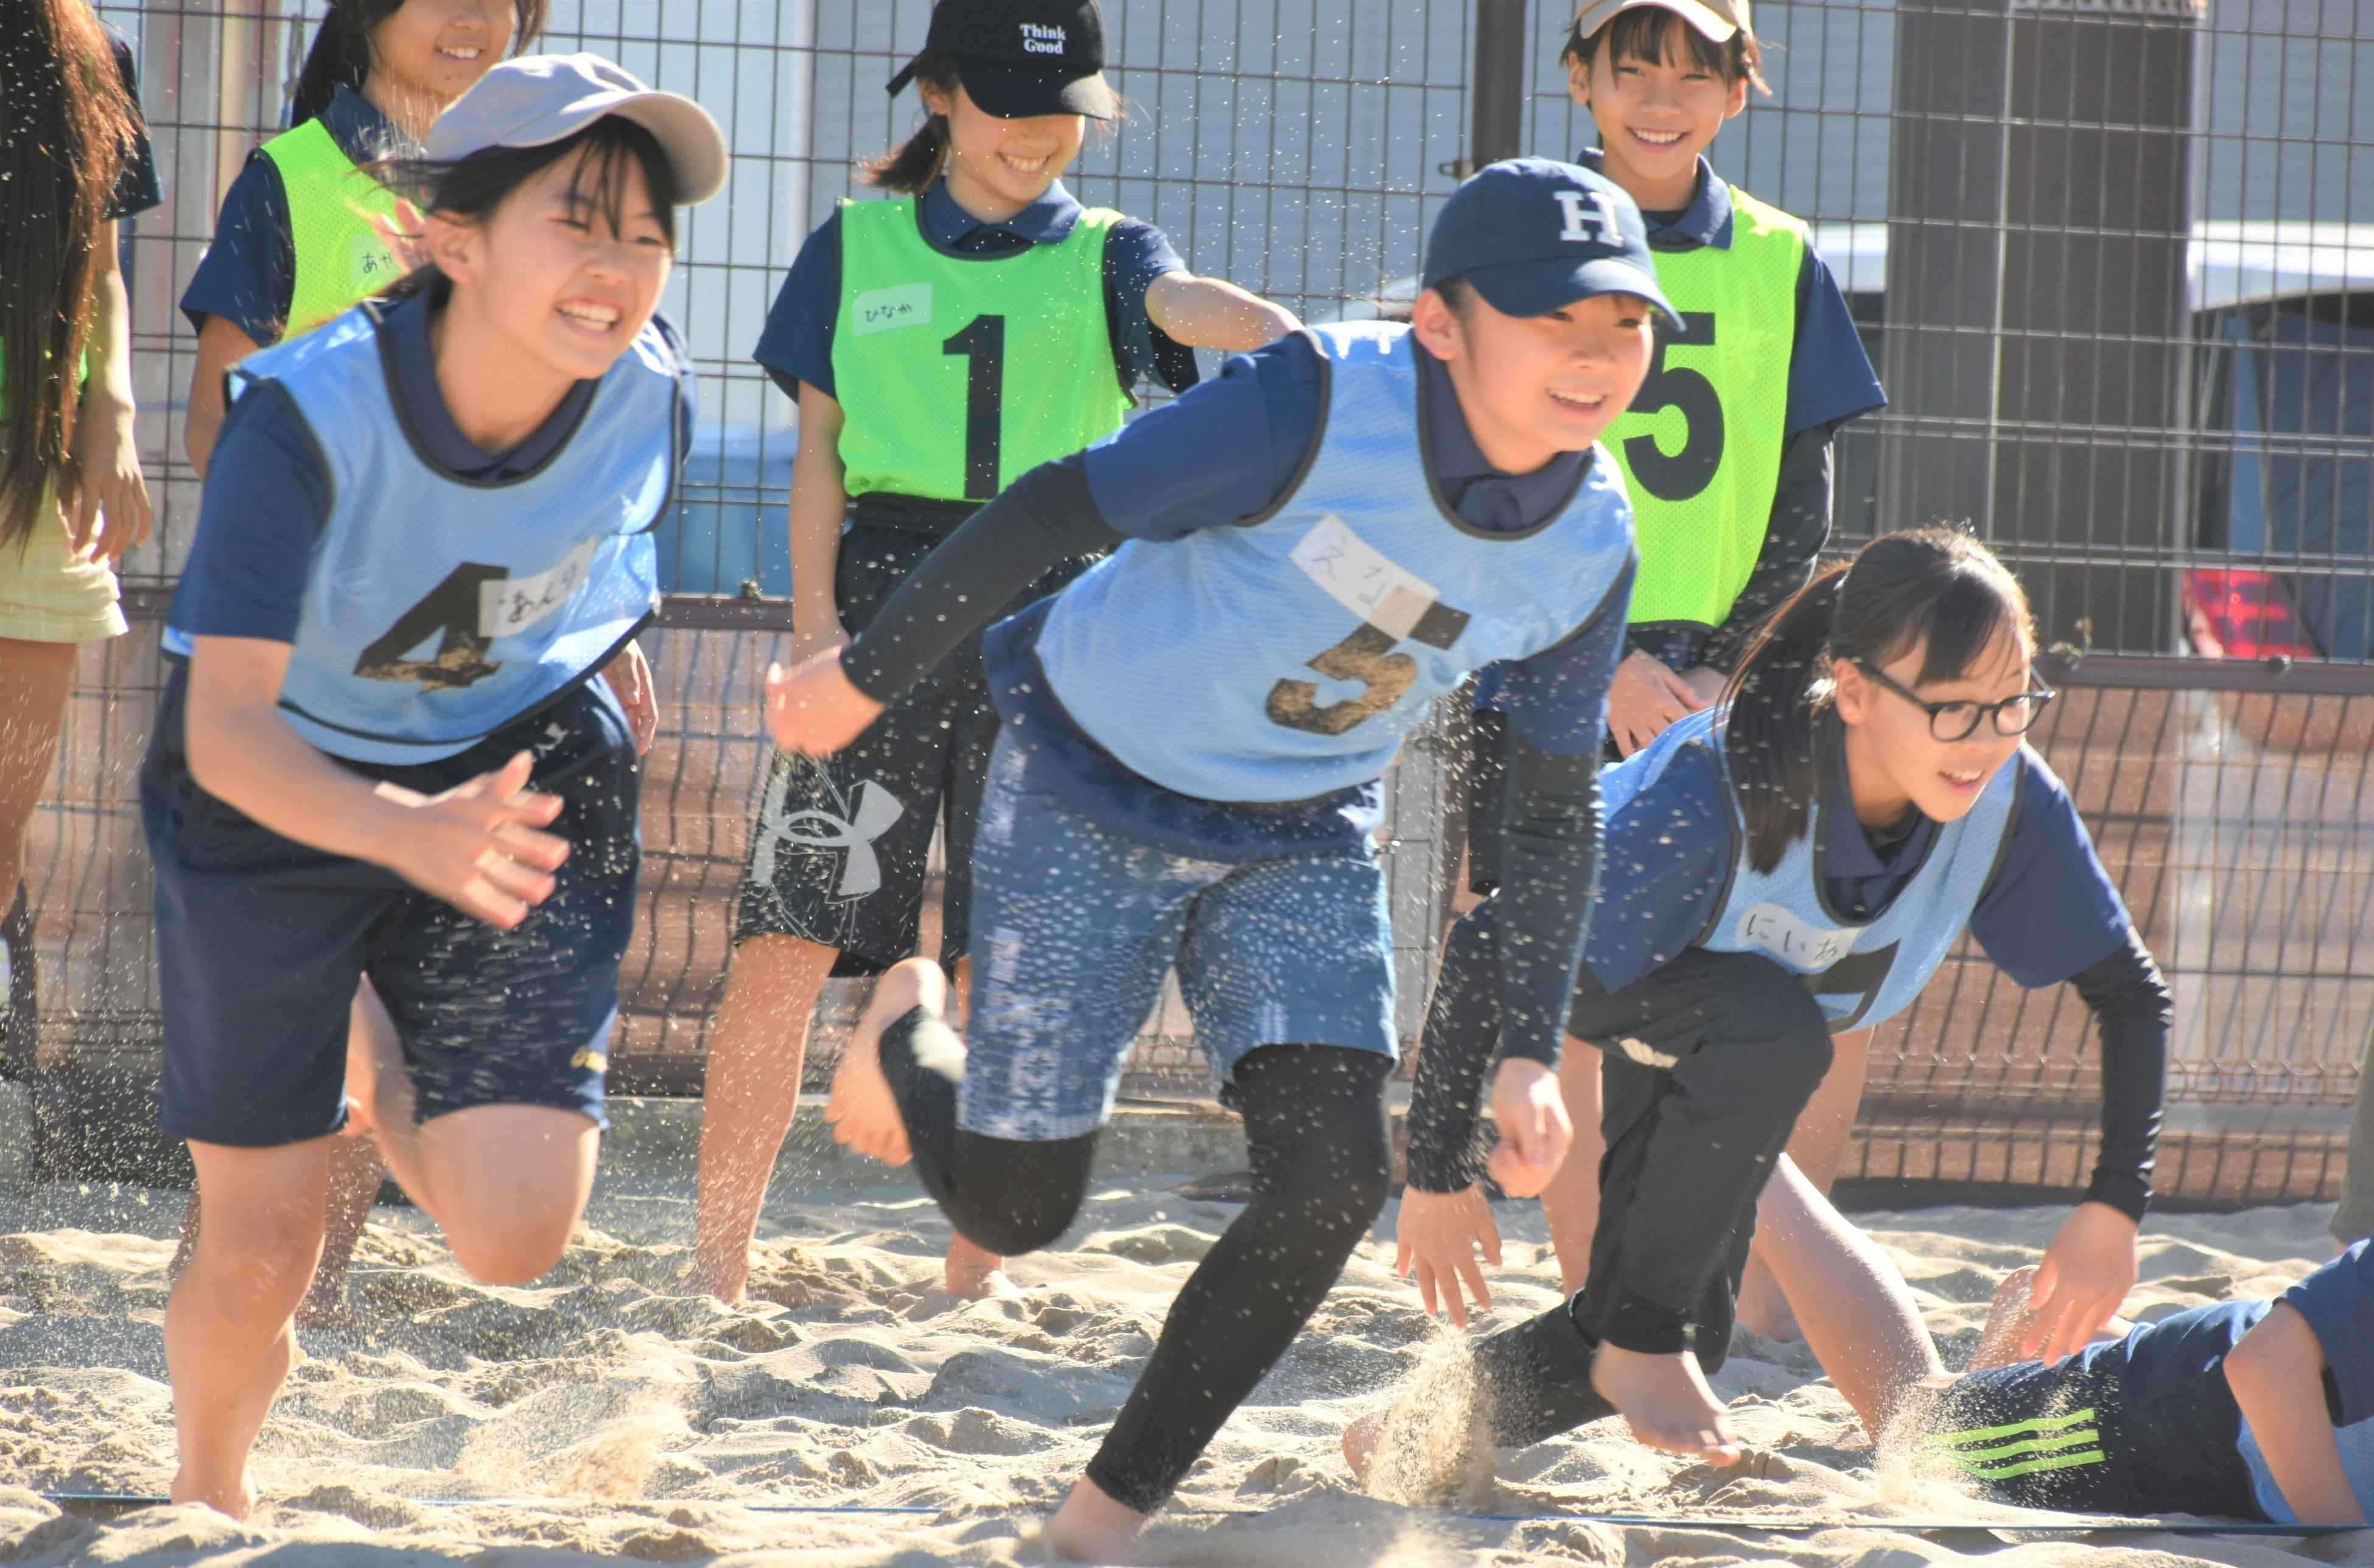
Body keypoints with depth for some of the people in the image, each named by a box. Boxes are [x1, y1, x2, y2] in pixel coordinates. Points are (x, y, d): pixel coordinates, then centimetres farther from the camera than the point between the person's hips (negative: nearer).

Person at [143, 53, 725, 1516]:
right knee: (261, 1251, 1)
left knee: (519, 1236, -12)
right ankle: (207, 1493, 37)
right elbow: (228, 727, -37)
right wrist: (408, 834, -54)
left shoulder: (648, 392, -20)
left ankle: (395, 1094, 26)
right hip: (280, 796, -2)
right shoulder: (307, 415, -32)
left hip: (527, 768, 2)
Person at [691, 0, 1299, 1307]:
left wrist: (1271, 329, -37)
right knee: (786, 938, -8)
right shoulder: (856, 250, 12)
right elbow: (819, 451, 10)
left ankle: (975, 1270, 9)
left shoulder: (1100, 258, 9)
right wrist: (814, 617, -3)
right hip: (886, 597, 0)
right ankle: (717, 1257, -1)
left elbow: (1181, 302, -13)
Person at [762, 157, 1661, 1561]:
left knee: (1336, 1177, -15)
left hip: (1301, 841, 4)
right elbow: (1061, 510, -21)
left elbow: (1554, 809, 2)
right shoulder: (1319, 406, -31)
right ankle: (911, 1029, 38)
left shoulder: (1591, 546, -12)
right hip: (1090, 798, -4)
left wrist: (1534, 1053, 1)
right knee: (1014, 1211, 1)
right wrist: (868, 678, -12)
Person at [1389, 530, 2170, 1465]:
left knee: (1688, 1330, 2)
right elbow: (1488, 950, -36)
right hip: (1576, 970, -6)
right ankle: (1637, 1339, -20)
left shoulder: (2011, 801, -30)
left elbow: (2129, 993, -17)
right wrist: (1438, 1174, -30)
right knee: (1774, 1029, -37)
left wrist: (2115, 1207, -26)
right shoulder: (1715, 797, -42)